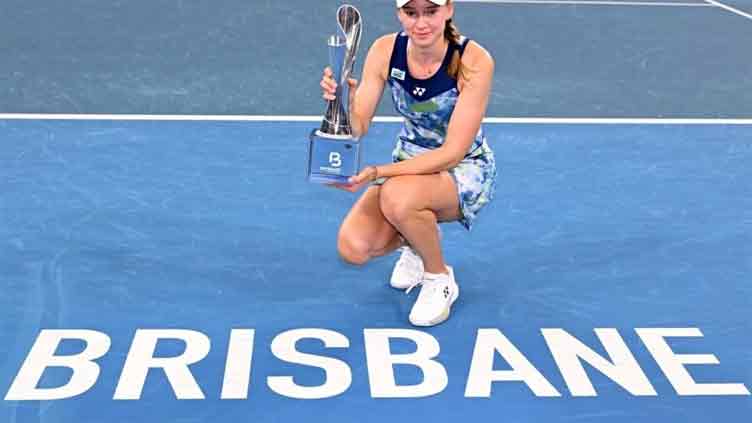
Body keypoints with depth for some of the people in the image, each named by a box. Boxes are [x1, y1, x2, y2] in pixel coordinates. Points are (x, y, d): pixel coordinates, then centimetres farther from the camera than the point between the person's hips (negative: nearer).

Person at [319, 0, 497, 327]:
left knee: (398, 198, -37)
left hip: (465, 170, -4)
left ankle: (440, 279, -7)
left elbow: (452, 152, -27)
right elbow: (358, 128, -13)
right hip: (410, 164, 4)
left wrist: (377, 173, -36)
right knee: (352, 247, -18)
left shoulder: (474, 61, -25)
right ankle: (416, 241, 16)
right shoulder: (385, 51, -14)